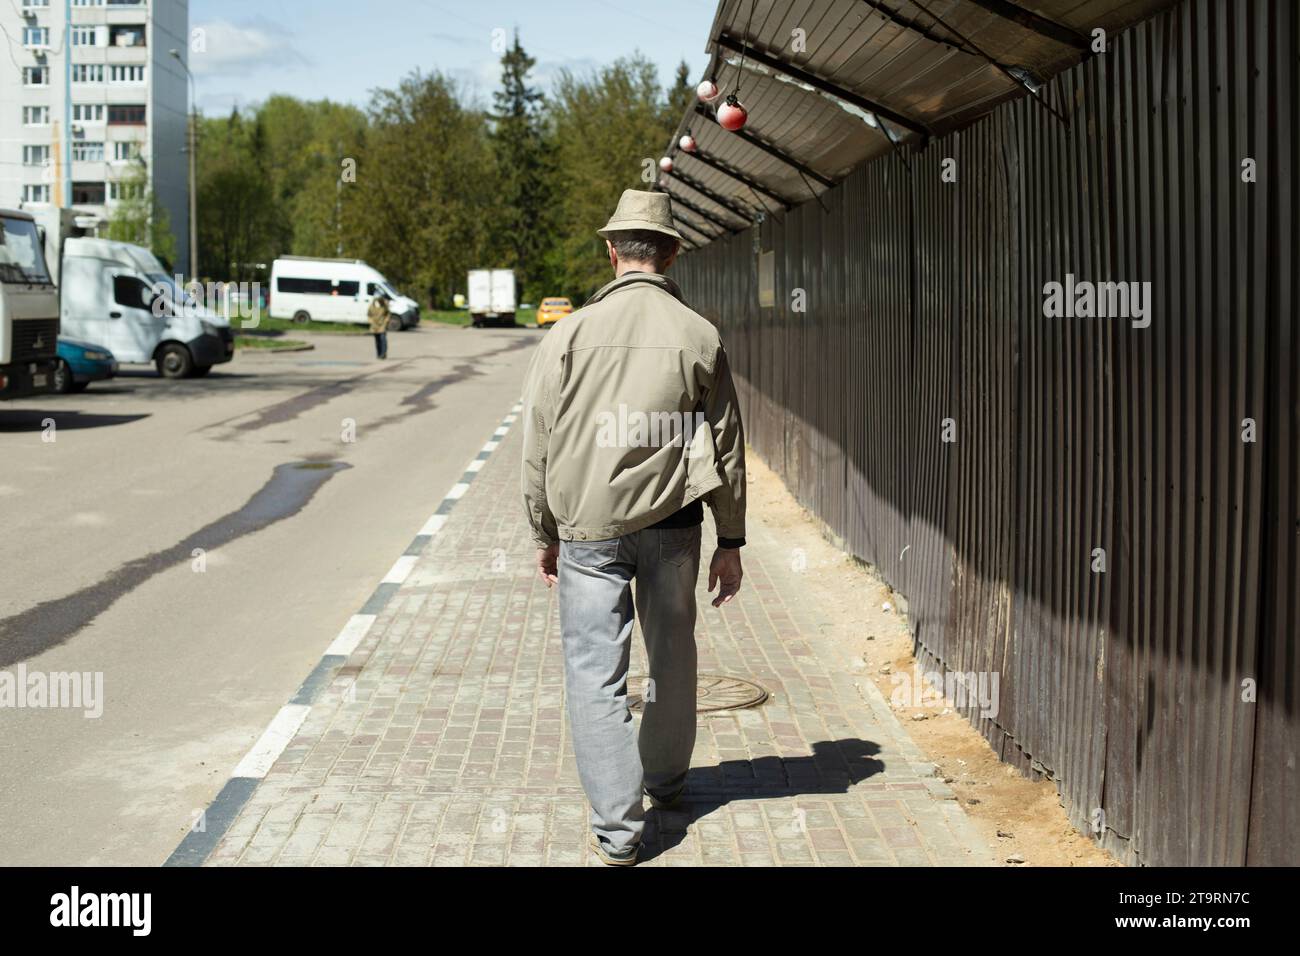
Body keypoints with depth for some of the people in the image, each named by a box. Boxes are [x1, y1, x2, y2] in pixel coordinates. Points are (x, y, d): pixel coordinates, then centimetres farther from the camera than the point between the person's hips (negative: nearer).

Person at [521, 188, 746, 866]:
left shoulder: (571, 334, -5)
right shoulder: (700, 337, -1)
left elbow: (539, 449, -1)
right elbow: (726, 448, 3)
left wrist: (544, 535, 10)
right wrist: (731, 541, 11)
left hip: (589, 528, -2)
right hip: (672, 524, 2)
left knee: (596, 669, 3)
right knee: (672, 656, 19)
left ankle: (616, 827, 3)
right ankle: (666, 780, 37)